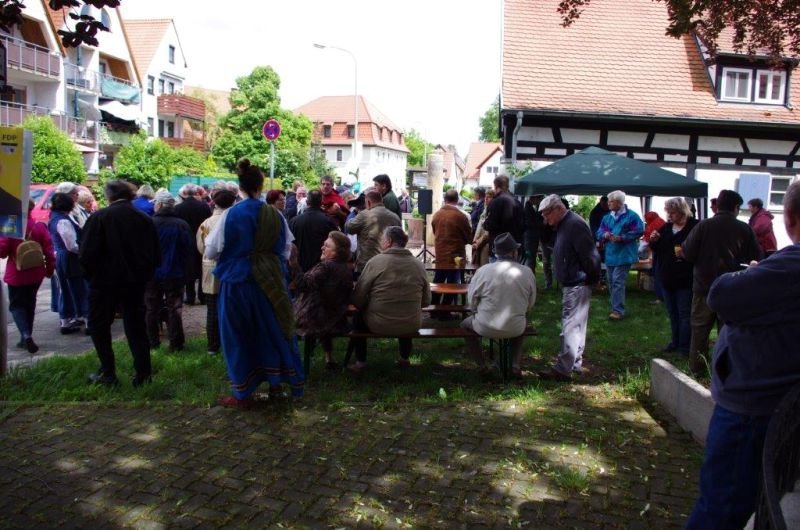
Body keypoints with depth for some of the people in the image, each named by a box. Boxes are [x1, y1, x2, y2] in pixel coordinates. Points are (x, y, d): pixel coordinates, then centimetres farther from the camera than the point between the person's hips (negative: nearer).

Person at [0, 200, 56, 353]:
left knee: (16, 305, 7)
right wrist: (50, 268, 8)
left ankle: (26, 335, -15)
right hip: (35, 274, 3)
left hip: (16, 274, -3)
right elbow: (49, 250, -4)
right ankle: (26, 338, 22)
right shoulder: (40, 227, -6)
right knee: (29, 304, 18)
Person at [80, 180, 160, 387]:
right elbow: (156, 257, 2)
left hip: (105, 281, -3)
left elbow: (87, 254, -13)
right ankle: (143, 372, 12)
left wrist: (91, 275, 3)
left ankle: (108, 373, 12)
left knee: (99, 326, 13)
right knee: (136, 326, 13)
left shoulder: (100, 217, -11)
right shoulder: (145, 220, 1)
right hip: (135, 282, 4)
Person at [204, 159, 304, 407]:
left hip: (238, 281, -3)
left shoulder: (231, 214, -12)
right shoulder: (275, 215, -3)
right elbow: (286, 249, 9)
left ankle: (242, 393, 17)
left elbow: (211, 251, -5)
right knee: (272, 331, 19)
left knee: (239, 336, 9)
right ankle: (275, 381, 29)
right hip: (271, 282, 3)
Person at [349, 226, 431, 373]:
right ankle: (404, 359, 46)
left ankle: (360, 363, 29)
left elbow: (358, 299, -11)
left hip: (379, 324, -3)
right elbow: (426, 301, 3)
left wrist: (371, 308, 10)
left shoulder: (375, 262, -14)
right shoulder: (419, 264, -4)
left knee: (358, 318, 30)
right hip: (412, 325, 3)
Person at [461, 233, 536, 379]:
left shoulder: (483, 271, -13)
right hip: (515, 328, 2)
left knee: (465, 324, 29)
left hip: (486, 327, -2)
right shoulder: (527, 272, -8)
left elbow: (471, 300, -2)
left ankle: (483, 365, 21)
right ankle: (516, 365, 21)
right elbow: (530, 304, 4)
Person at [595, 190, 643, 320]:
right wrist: (604, 235, -14)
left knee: (618, 281, -13)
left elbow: (639, 231, -14)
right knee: (611, 281, 13)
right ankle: (615, 307, 26)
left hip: (624, 255, -7)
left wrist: (621, 238, -20)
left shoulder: (631, 215, -7)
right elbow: (599, 233, 10)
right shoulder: (607, 217, 12)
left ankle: (618, 310, -11)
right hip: (610, 255, 7)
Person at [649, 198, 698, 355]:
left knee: (684, 314, 1)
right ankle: (675, 342, 27)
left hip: (685, 279, -6)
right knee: (672, 313, 16)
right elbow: (658, 250, 16)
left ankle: (685, 346, 8)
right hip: (667, 277, 7)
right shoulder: (666, 227, 9)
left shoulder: (695, 226, -10)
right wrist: (654, 241, -4)